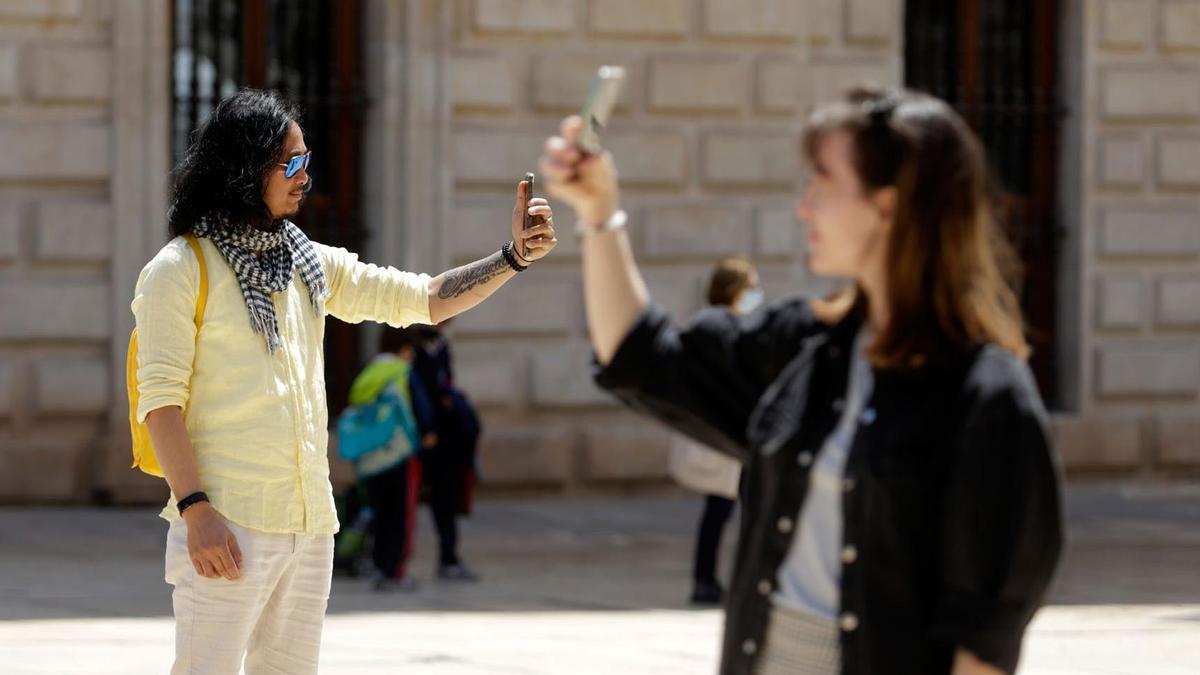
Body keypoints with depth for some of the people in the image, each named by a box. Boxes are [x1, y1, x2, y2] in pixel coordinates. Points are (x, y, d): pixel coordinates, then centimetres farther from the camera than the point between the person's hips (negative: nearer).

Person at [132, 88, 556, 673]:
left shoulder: (311, 264, 15)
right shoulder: (182, 270, -5)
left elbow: (423, 300, 15)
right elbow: (160, 399, -10)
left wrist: (513, 257, 1)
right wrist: (195, 510, -19)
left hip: (311, 523, 7)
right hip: (228, 523, -7)